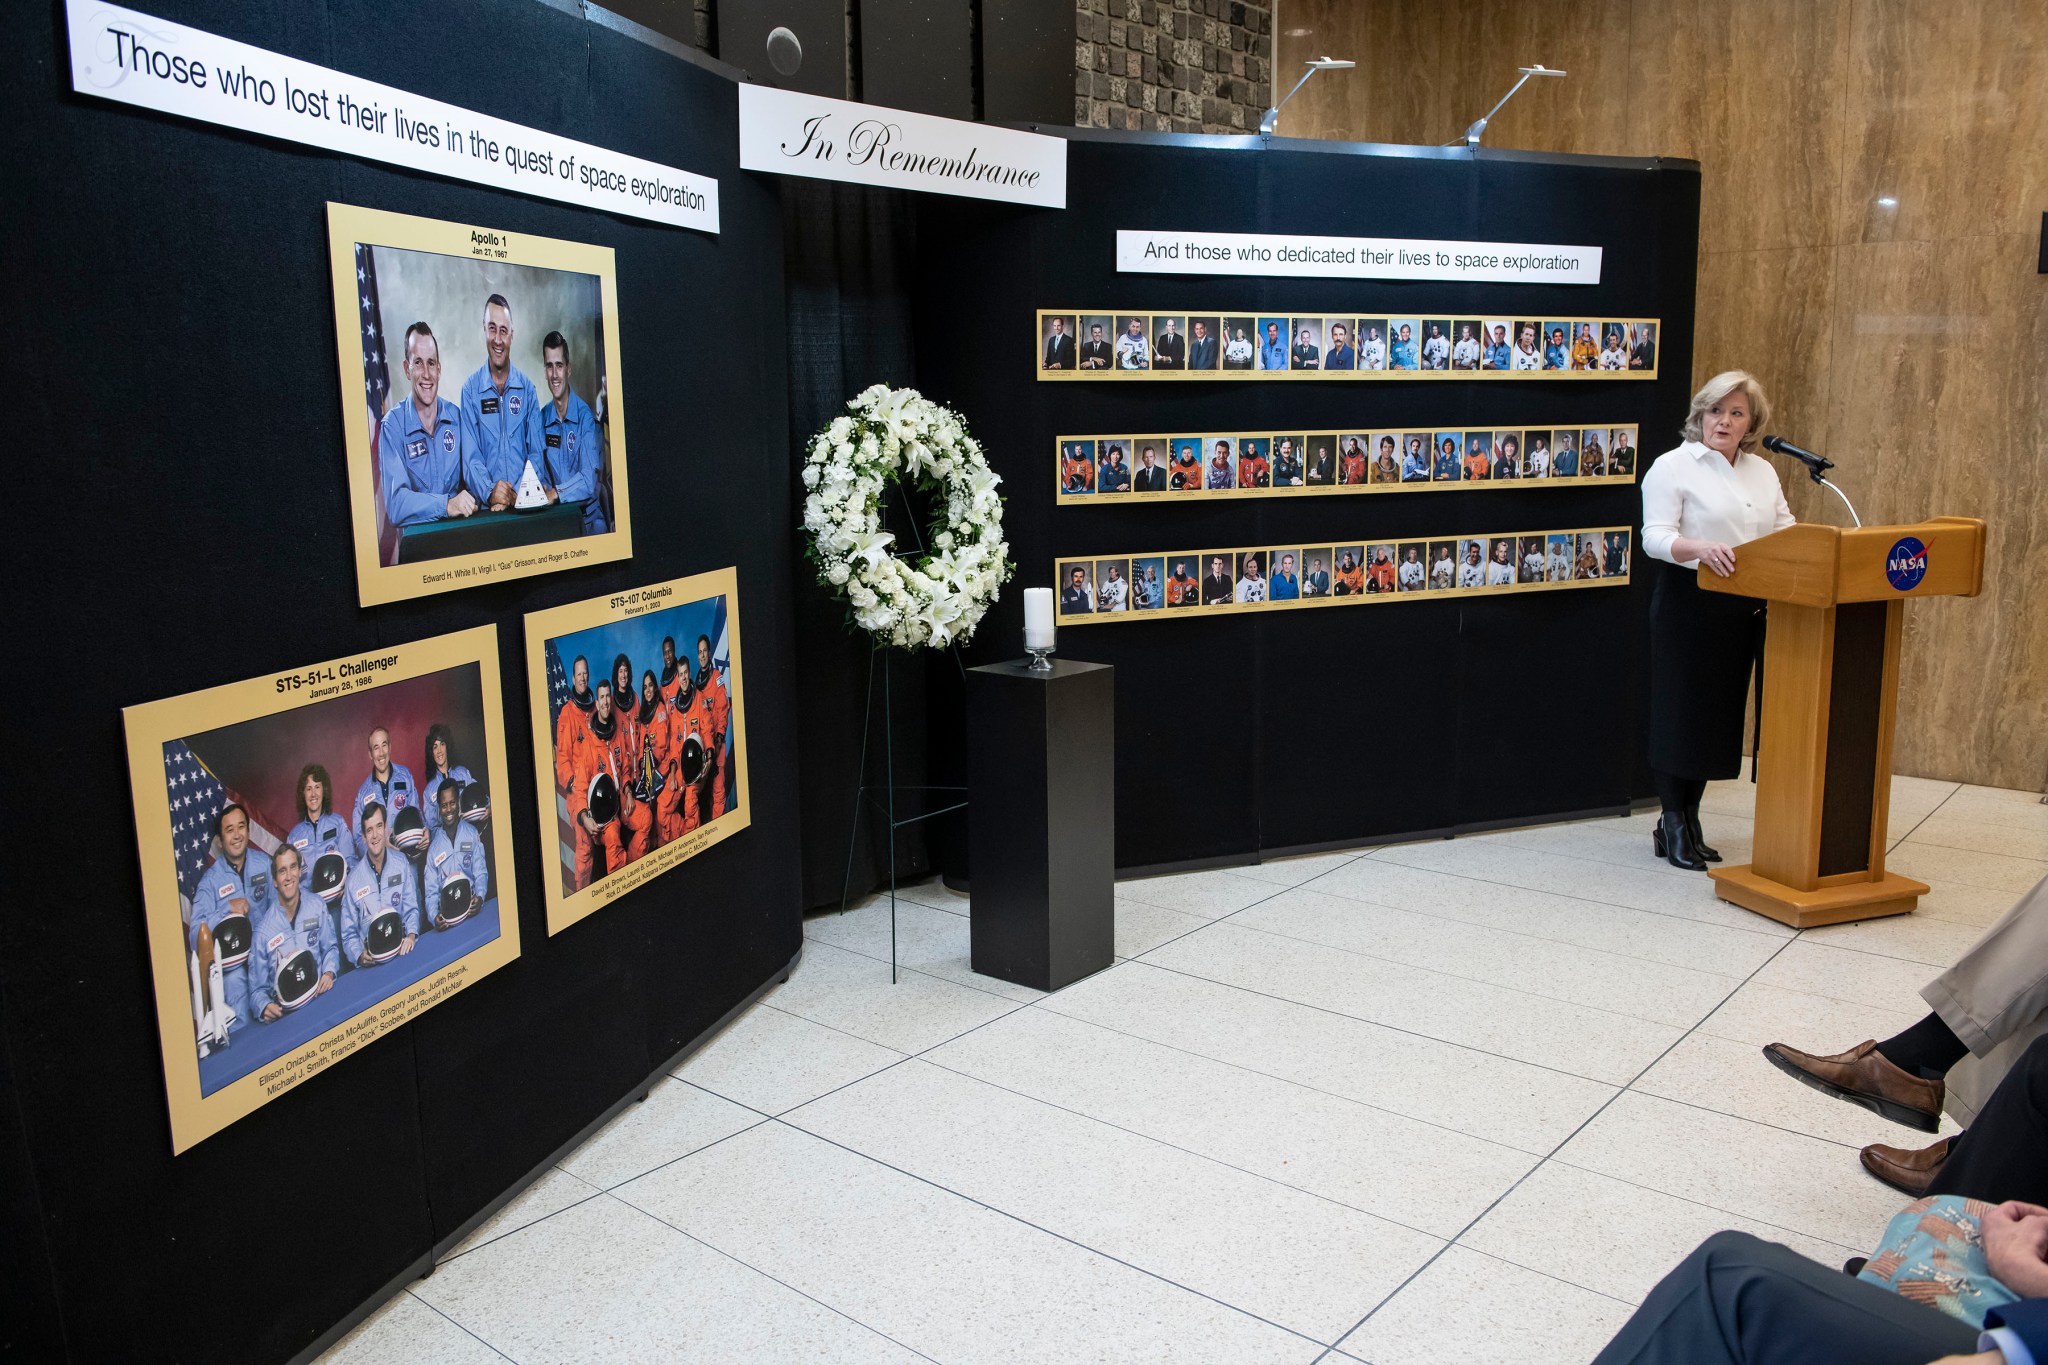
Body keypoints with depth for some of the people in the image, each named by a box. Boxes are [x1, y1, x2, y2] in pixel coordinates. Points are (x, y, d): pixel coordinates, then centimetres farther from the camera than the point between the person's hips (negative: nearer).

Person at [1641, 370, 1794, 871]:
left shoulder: (1763, 472, 15)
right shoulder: (1673, 466, -5)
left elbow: (1786, 532, 11)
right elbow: (1655, 536, -15)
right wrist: (1700, 549, -33)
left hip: (1743, 606, 6)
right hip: (1689, 600, -6)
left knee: (1720, 712, 9)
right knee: (1681, 711, -2)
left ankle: (1689, 819, 20)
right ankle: (1673, 825, 8)